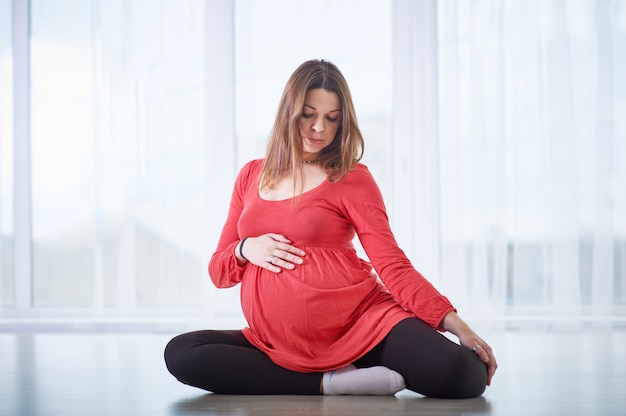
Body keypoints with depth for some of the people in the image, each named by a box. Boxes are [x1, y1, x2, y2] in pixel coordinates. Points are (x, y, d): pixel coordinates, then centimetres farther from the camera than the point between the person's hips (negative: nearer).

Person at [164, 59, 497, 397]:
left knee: (466, 375, -29)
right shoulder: (251, 176, 12)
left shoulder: (352, 178, 1)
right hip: (279, 342, 5)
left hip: (361, 322, -4)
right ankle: (331, 381, -16)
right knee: (181, 354, -22)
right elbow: (218, 270, 15)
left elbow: (392, 264, -5)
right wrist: (246, 249, -8)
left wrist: (455, 323, -16)